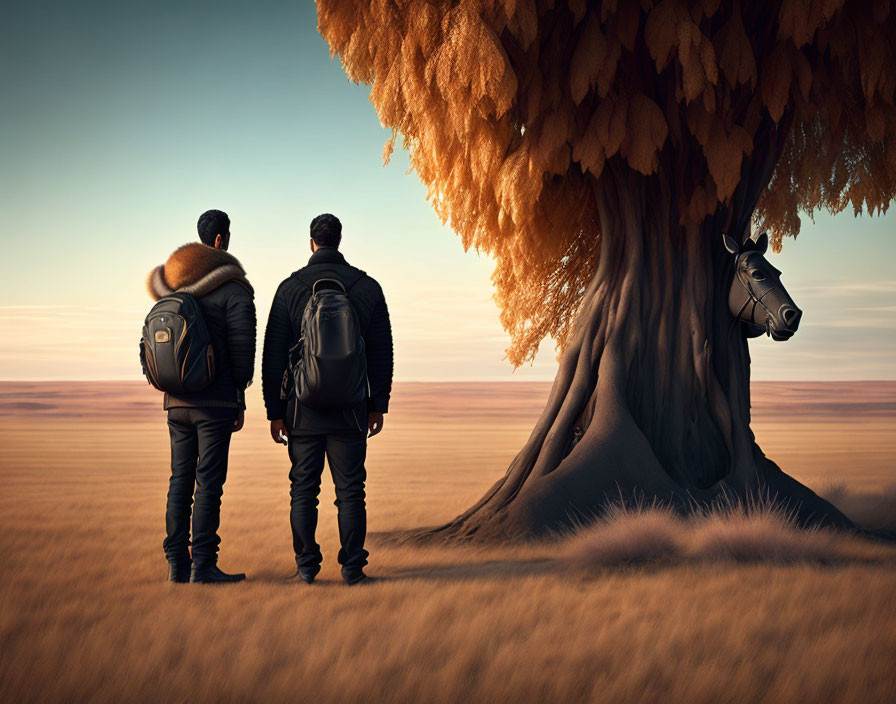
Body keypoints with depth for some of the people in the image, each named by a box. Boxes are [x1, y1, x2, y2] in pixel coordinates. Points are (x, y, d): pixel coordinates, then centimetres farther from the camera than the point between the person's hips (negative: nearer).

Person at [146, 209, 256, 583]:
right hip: (216, 401, -6)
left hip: (176, 399, 6)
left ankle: (177, 562, 11)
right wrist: (240, 398, 0)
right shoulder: (232, 291, -8)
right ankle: (203, 564, -4)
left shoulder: (172, 288, 11)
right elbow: (242, 348, -10)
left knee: (181, 479, 9)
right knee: (209, 481, -4)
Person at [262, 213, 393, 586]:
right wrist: (378, 405, 12)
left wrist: (275, 411, 3)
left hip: (303, 409, -1)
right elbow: (381, 353, 5)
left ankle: (307, 567, 8)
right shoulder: (367, 288, 2)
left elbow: (273, 355, -2)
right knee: (350, 491, 4)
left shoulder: (290, 288, -2)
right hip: (350, 409, 1)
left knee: (304, 490, 6)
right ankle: (352, 568, 4)